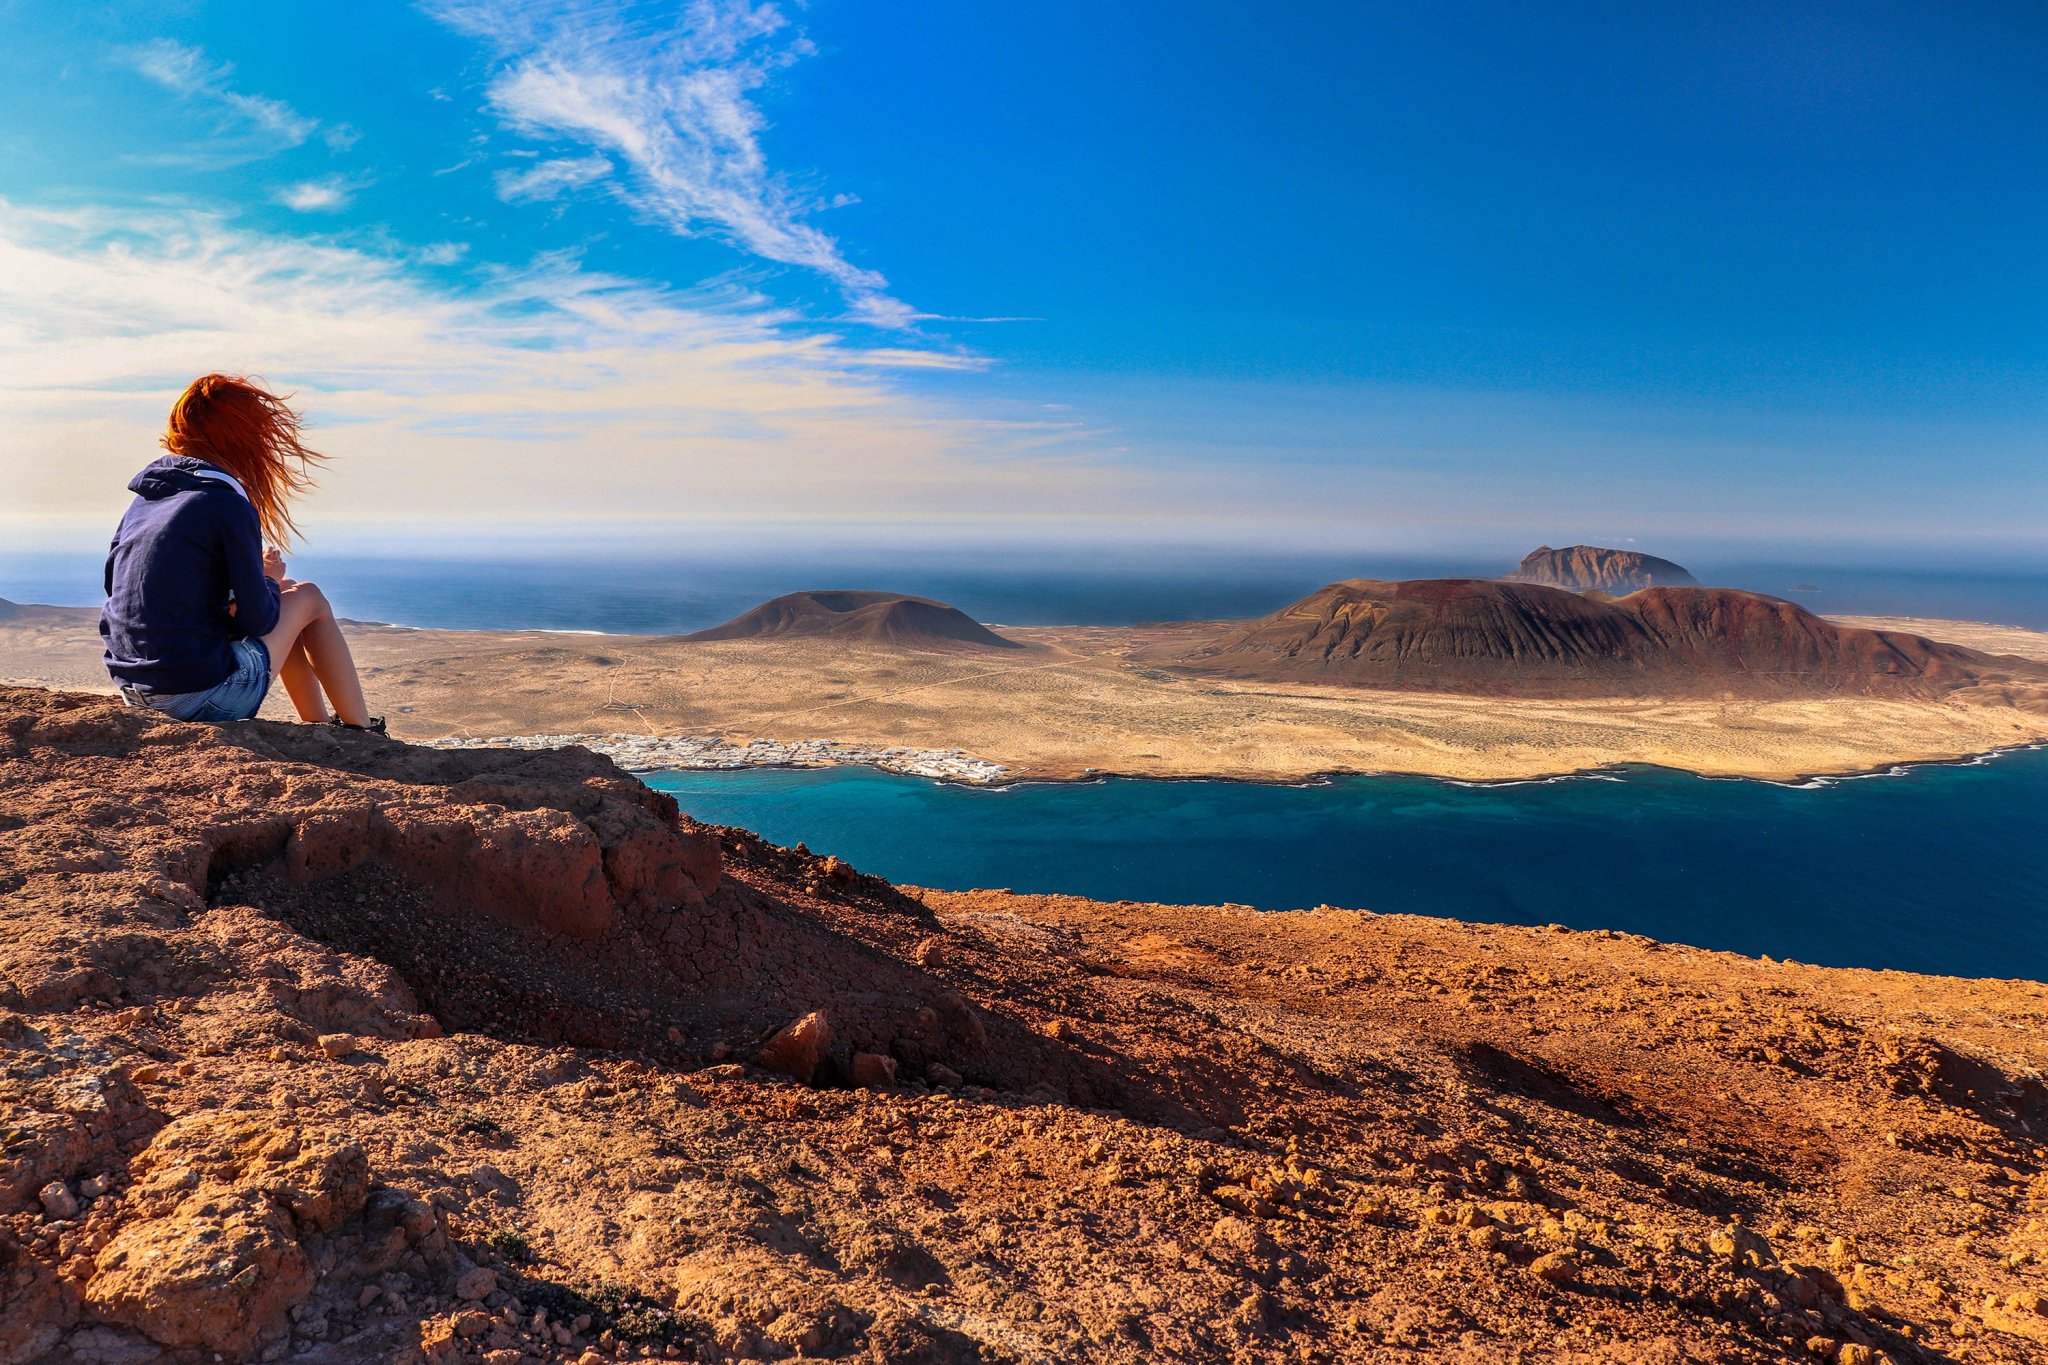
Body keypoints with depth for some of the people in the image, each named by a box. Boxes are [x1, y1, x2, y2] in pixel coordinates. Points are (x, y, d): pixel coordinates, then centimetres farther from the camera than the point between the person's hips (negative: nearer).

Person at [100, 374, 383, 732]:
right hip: (200, 697, -8)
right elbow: (257, 621, -14)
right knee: (308, 598, 10)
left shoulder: (143, 499, 10)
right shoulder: (229, 506, -13)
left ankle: (320, 728, 31)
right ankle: (361, 732, 15)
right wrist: (269, 579, 9)